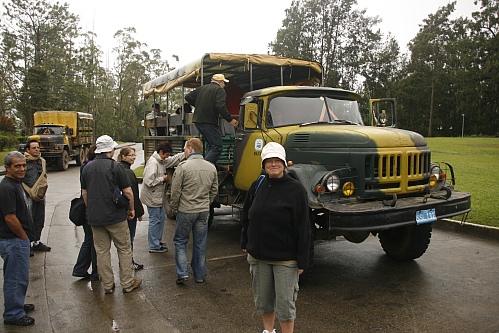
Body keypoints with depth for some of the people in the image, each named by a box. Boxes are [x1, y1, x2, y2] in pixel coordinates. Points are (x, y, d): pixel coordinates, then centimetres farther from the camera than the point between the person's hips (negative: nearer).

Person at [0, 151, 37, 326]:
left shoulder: (16, 184, 11)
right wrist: (24, 236, -13)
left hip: (19, 240, 10)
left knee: (17, 277, 23)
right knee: (16, 278, 2)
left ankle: (17, 304, 38)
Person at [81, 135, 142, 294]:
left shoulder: (87, 168, 6)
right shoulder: (115, 166, -11)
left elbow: (84, 193, 12)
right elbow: (128, 192, -11)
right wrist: (131, 209, 4)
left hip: (94, 217, 5)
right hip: (115, 215, -5)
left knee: (102, 251, 12)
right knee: (124, 249, 7)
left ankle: (107, 285, 19)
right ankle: (128, 283, 14)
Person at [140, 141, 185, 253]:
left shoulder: (162, 161, 8)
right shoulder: (152, 163, -22)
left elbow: (175, 159, 19)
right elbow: (149, 181, -29)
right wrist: (163, 178, -17)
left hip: (158, 197, 10)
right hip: (152, 197, -10)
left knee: (162, 217, 18)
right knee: (155, 220, -1)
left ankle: (158, 241, 33)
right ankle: (154, 246, 12)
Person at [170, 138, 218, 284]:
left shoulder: (183, 167, -13)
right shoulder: (211, 168, 2)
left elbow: (175, 191, -10)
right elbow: (214, 191, 9)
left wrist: (174, 208, 4)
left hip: (185, 211, -4)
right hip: (204, 211, 4)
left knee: (180, 242, 12)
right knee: (200, 244, 13)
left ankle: (182, 273, 6)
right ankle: (200, 275, 22)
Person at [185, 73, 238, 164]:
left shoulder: (201, 88, 18)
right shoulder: (220, 90, -4)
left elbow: (188, 97, 18)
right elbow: (220, 106, -20)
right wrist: (230, 120, -15)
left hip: (198, 120, 9)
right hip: (209, 122, -8)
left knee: (210, 144, 21)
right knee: (218, 146, -7)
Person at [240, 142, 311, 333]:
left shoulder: (296, 190, -13)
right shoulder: (257, 186, 1)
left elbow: (303, 228, -13)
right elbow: (247, 217, 12)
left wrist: (302, 261, -13)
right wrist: (245, 243, 14)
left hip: (285, 259, -5)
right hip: (258, 256, 5)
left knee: (285, 303, 6)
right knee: (263, 299, 19)